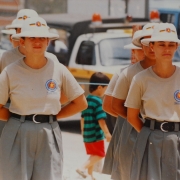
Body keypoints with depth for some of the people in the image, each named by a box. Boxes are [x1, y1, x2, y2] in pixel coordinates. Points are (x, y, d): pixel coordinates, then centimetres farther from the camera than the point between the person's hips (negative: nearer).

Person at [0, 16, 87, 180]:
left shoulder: (59, 70, 1)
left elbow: (81, 103, 8)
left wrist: (52, 116, 3)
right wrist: (19, 119, -3)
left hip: (48, 137, 1)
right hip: (17, 137, -1)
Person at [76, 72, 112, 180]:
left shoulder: (86, 100, 9)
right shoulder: (98, 101, -17)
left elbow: (83, 118, 16)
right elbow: (101, 120, -20)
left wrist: (83, 130, 27)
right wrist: (107, 133, -17)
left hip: (87, 134, 8)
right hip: (96, 134, -8)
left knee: (93, 155, 19)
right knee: (99, 155, 0)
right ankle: (83, 168, -14)